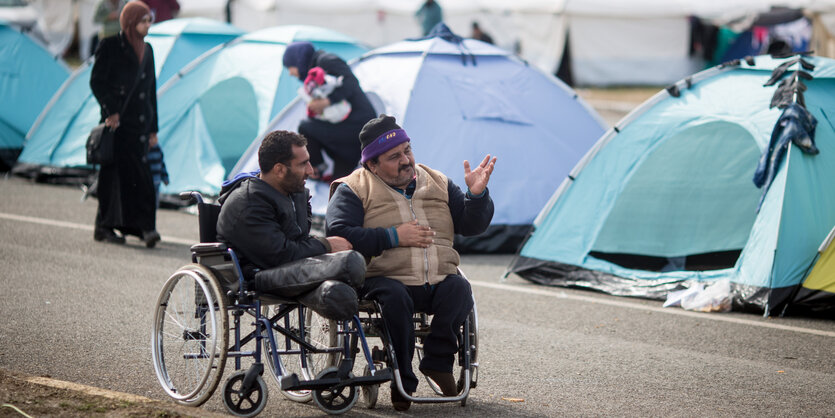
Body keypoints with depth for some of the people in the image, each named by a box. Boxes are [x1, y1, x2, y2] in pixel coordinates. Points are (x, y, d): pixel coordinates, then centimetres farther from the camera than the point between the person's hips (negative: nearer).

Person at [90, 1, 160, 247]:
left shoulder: (147, 50, 15)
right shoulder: (110, 46, -3)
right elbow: (96, 81, -6)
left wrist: (153, 129, 15)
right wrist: (110, 111, -16)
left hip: (140, 124, 5)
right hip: (118, 122, -5)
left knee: (137, 175, -2)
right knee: (115, 174, -4)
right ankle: (105, 227, 3)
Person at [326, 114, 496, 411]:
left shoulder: (438, 184, 19)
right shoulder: (354, 189, 6)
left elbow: (471, 226, 17)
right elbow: (337, 234, -10)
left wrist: (476, 194, -4)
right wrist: (393, 237, -11)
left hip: (439, 282, 3)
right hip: (384, 278, -3)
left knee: (459, 289, -30)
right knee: (395, 297, -37)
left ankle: (438, 361, -19)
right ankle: (402, 381, -24)